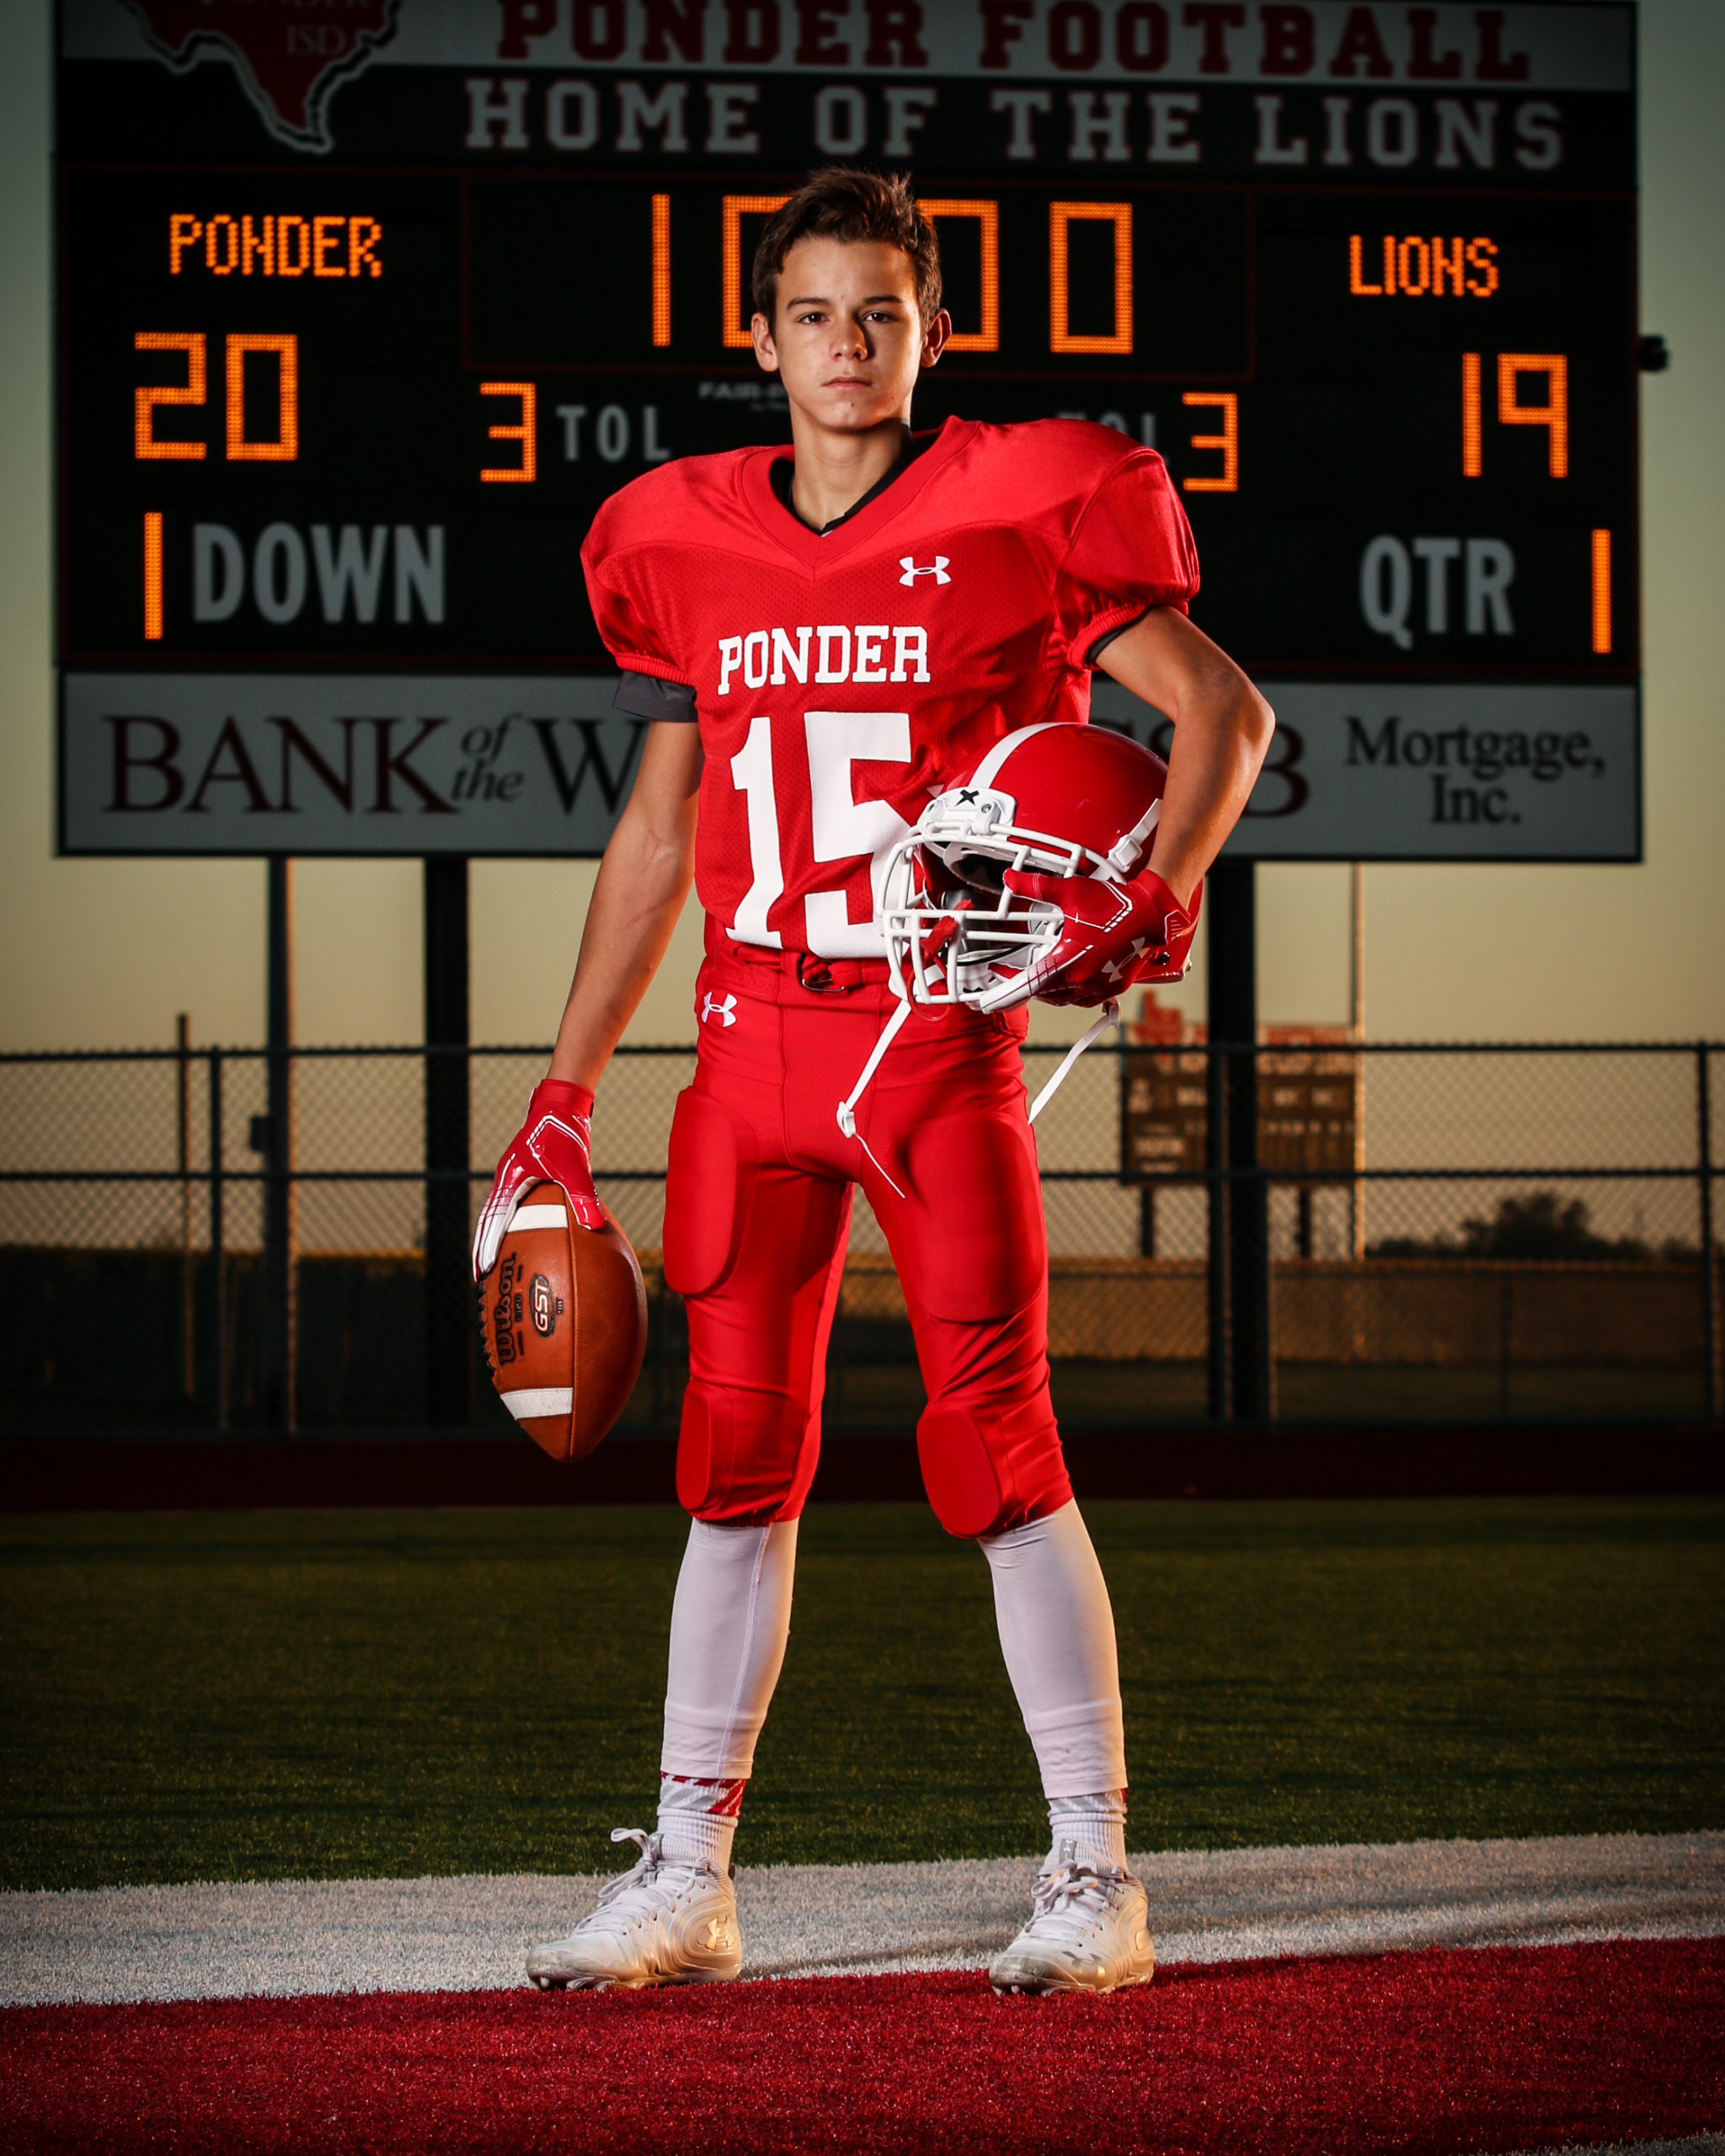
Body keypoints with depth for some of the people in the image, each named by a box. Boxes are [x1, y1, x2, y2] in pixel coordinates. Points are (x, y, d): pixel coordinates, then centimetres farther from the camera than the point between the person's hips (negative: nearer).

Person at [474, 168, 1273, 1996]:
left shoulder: (1018, 514, -4)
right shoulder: (689, 547, 9)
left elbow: (1223, 709, -3)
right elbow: (656, 835, 17)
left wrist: (1158, 901, -21)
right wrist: (562, 1098, 16)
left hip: (941, 1036, -4)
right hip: (750, 1040, 4)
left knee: (995, 1451, -7)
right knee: (734, 1452, 7)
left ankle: (1094, 1878, 0)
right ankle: (685, 1880, 12)